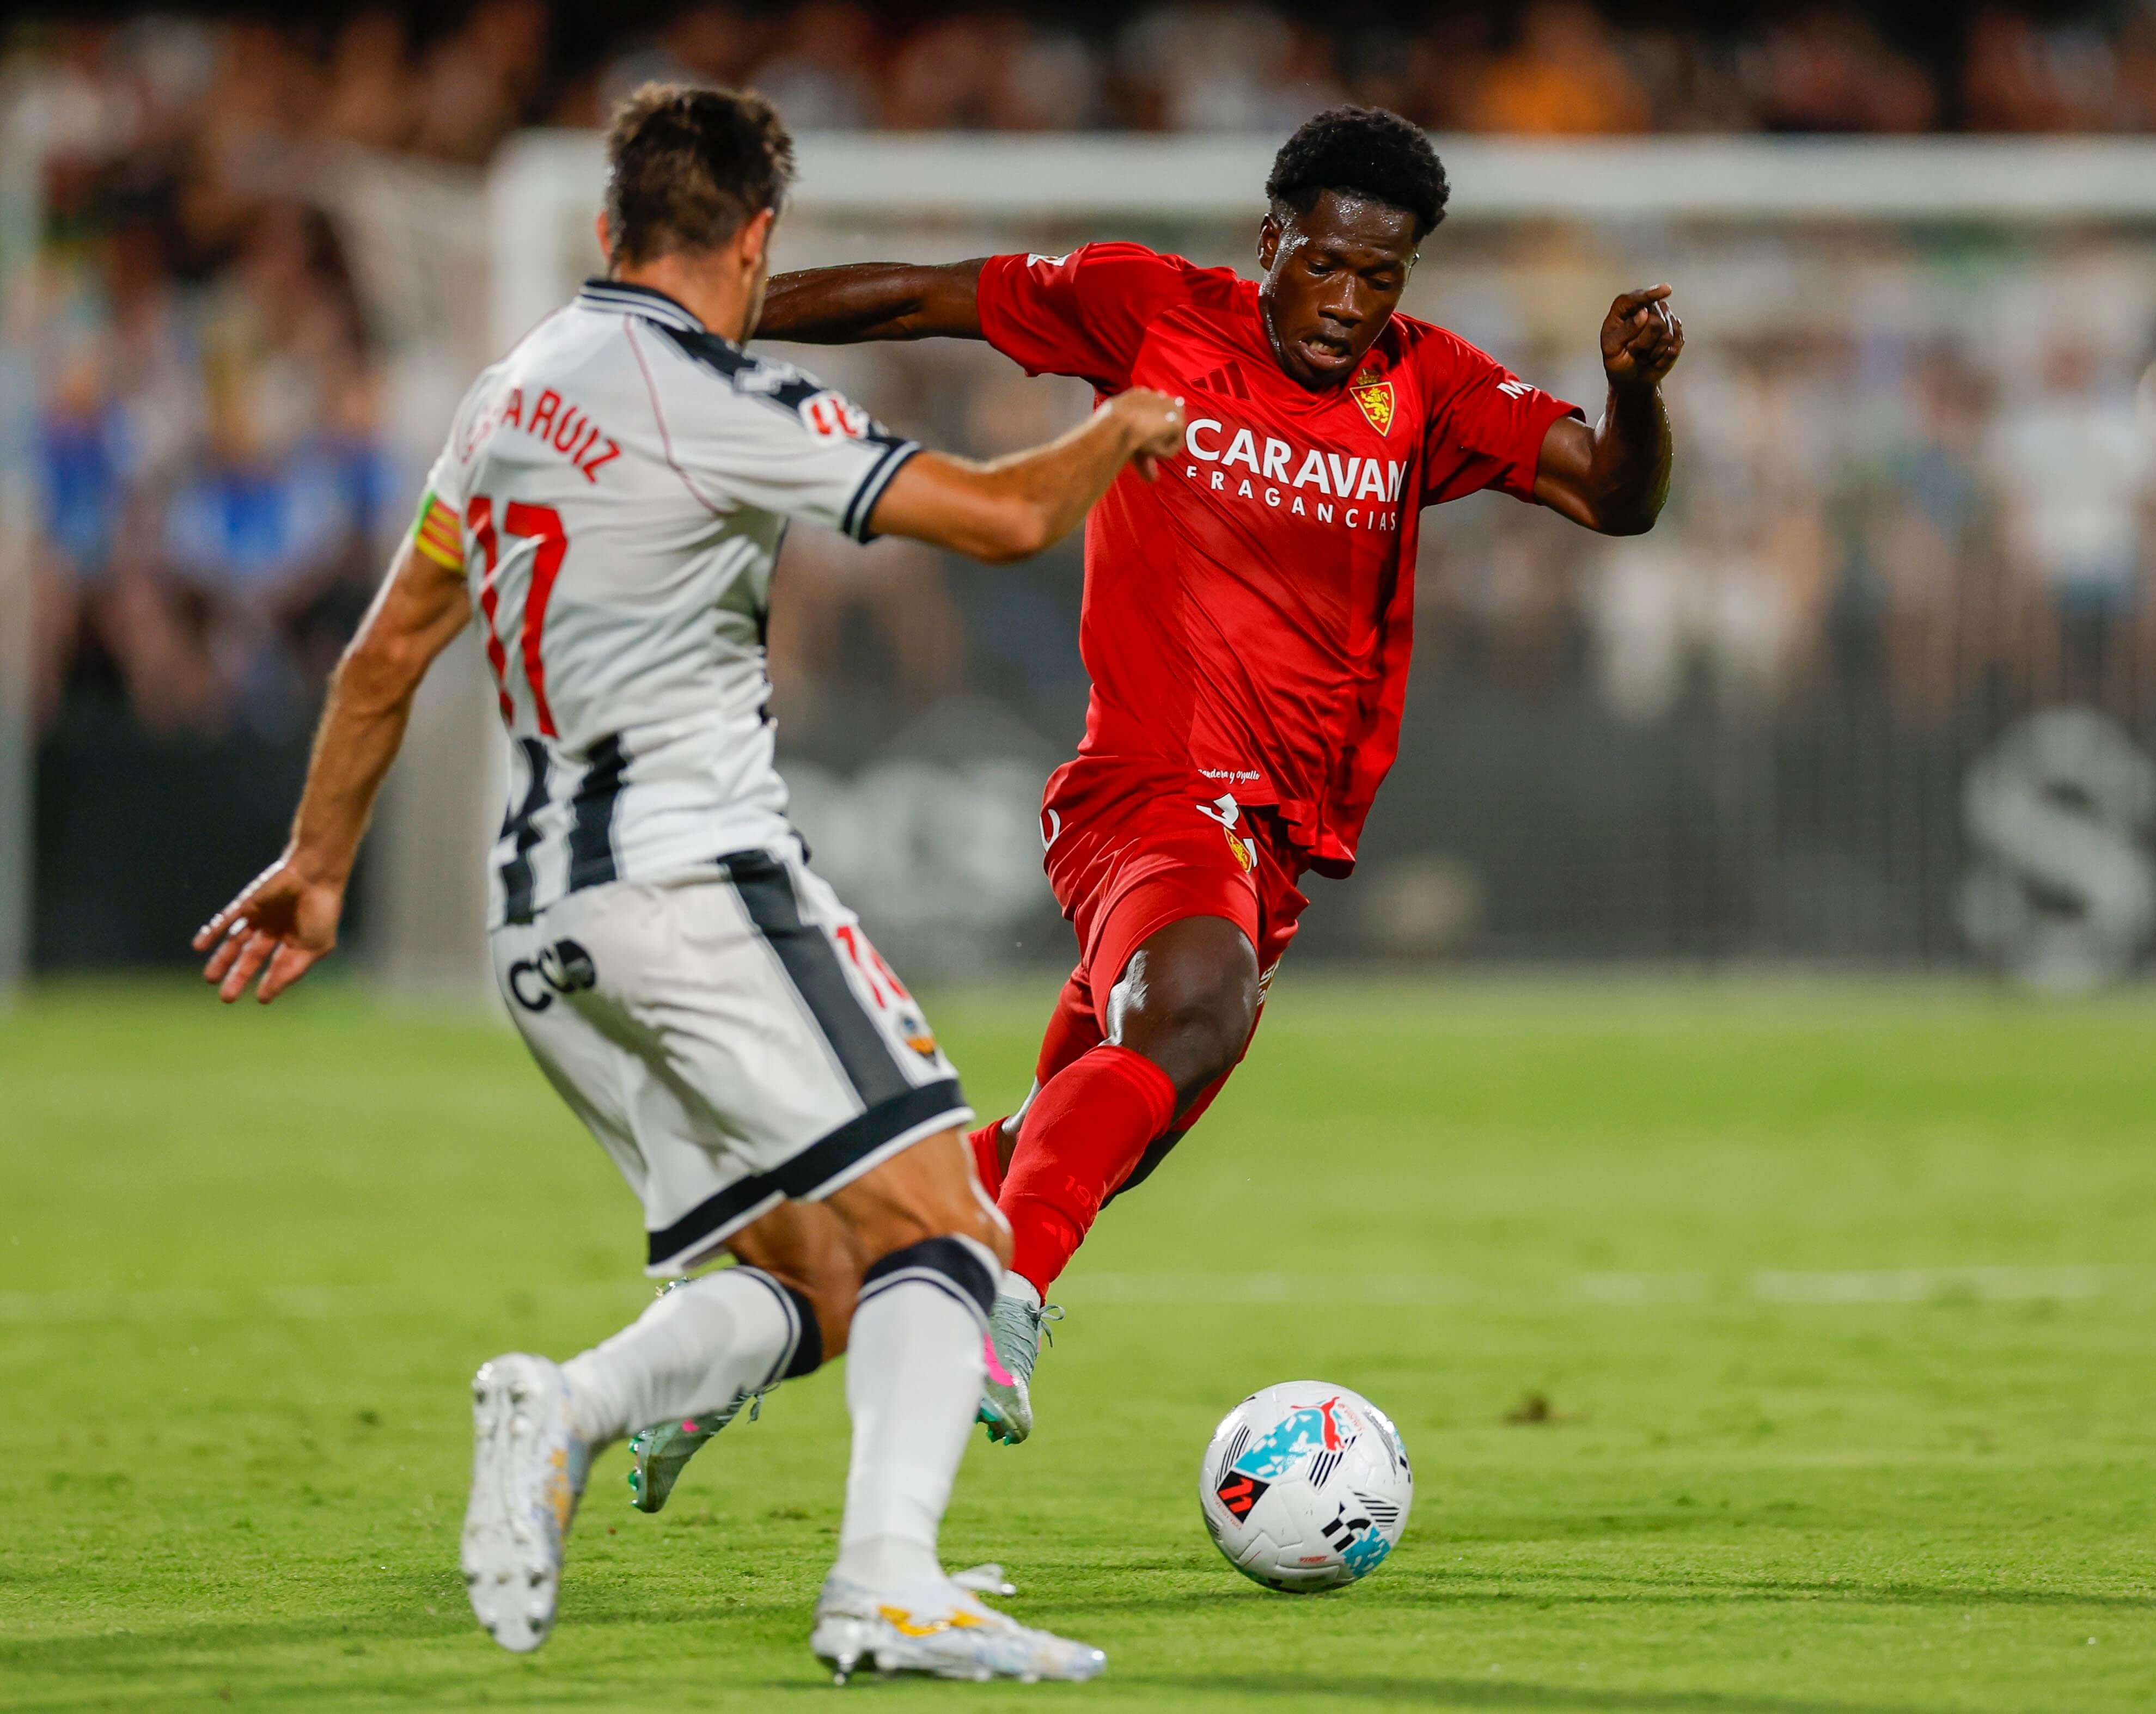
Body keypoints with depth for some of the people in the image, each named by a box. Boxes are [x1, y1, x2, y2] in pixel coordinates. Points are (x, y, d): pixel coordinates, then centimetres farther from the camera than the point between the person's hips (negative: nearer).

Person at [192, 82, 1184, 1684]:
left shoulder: (510, 396, 16)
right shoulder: (712, 399, -9)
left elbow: (386, 657, 25)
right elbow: (1004, 516, -11)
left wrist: (319, 866, 36)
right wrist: (1122, 428, 9)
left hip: (545, 928, 8)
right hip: (696, 875, -8)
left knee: (812, 1283, 9)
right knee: (936, 1222, -10)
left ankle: (567, 1410, -16)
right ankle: (890, 1585, -28)